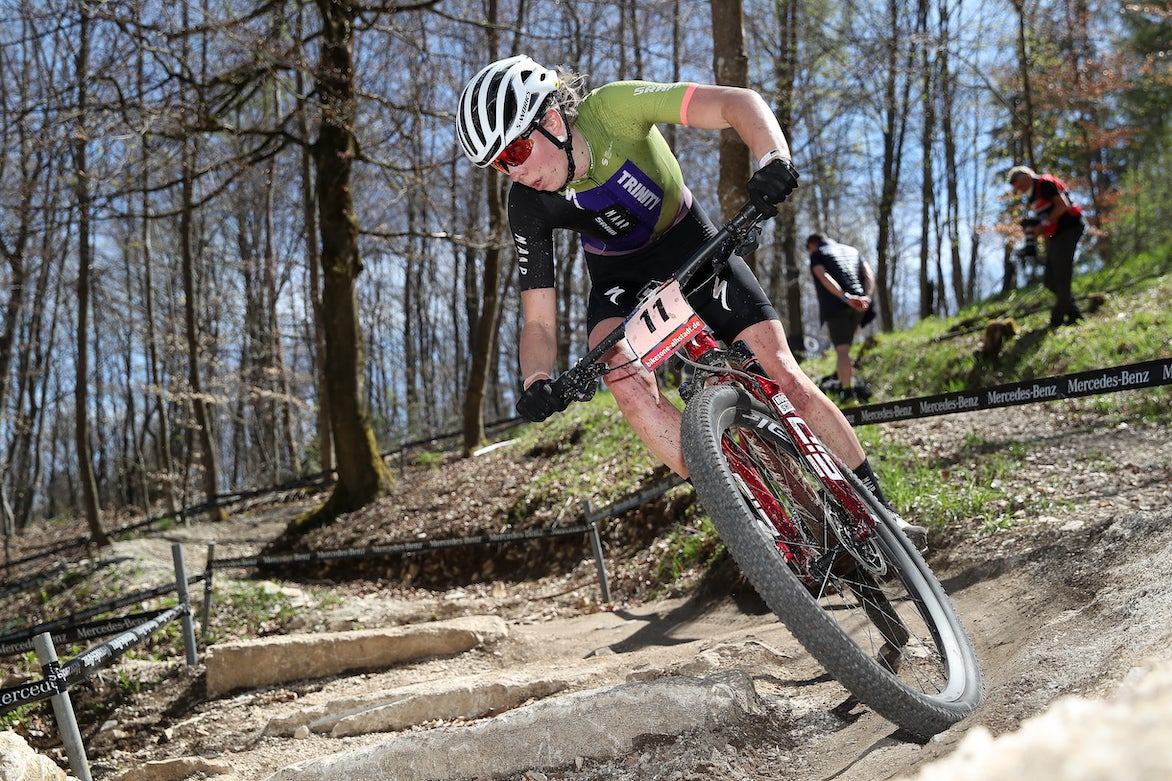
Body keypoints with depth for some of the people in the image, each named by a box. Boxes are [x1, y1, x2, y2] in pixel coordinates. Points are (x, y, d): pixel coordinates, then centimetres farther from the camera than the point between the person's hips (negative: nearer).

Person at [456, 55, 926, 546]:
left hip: (692, 246, -1)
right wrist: (537, 383, -39)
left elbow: (739, 103, -34)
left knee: (782, 375, -12)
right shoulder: (528, 206, -21)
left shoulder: (611, 108, -29)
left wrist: (773, 160, -54)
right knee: (627, 383, -31)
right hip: (620, 281, 1)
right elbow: (539, 322, -18)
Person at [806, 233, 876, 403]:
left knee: (841, 349, -10)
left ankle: (848, 392, -20)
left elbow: (824, 277, -10)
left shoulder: (816, 254, 11)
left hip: (835, 305, -5)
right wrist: (866, 296, -5)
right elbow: (869, 274, 10)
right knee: (846, 343, 23)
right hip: (859, 305, 5)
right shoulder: (852, 250, 27)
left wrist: (845, 297, -21)